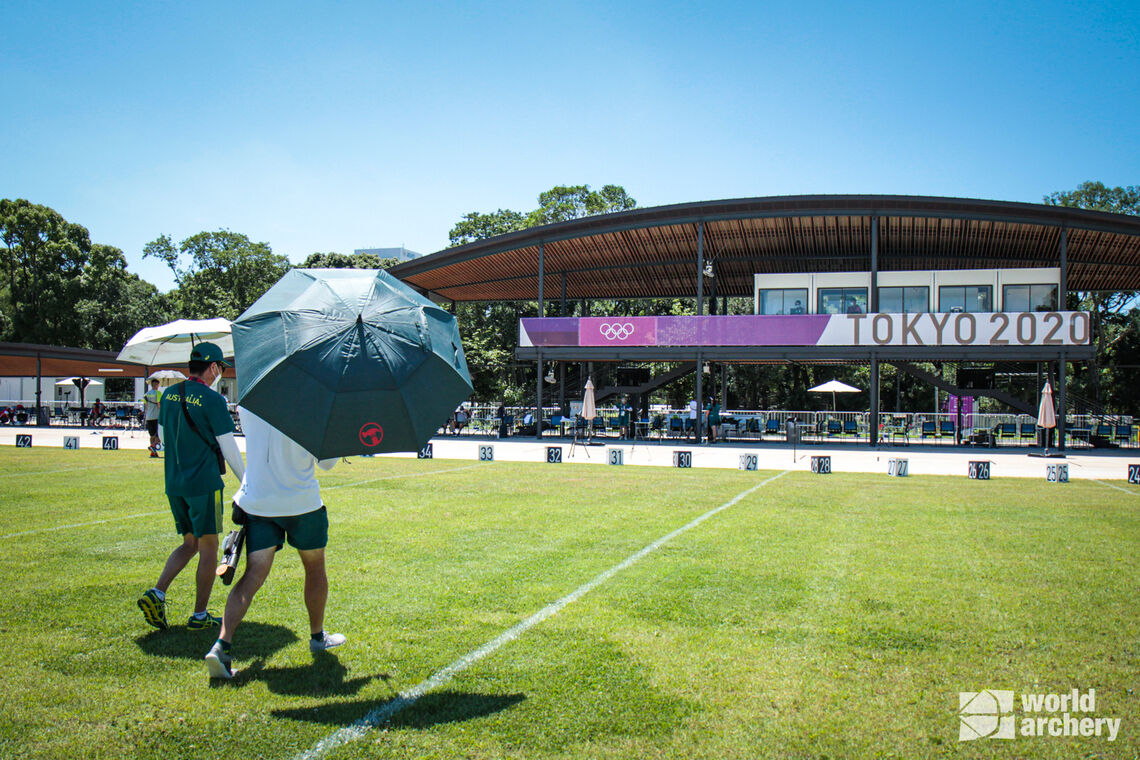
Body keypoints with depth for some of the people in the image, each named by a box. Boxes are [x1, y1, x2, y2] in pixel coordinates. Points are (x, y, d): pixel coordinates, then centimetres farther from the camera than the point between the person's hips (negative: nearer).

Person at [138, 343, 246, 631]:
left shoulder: (169, 395, 7)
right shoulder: (212, 399, -13)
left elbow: (163, 435, 18)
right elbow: (228, 446, -11)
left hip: (174, 484, 7)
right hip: (204, 483, -7)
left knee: (189, 543, 20)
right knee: (208, 548, 4)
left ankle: (156, 594, 4)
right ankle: (199, 615, 10)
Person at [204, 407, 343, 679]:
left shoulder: (247, 405, -1)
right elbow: (327, 462, -4)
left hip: (255, 502, 3)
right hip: (302, 502, -3)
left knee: (253, 575, 3)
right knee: (315, 568, 17)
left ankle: (222, 644, -14)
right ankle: (317, 637, 31)